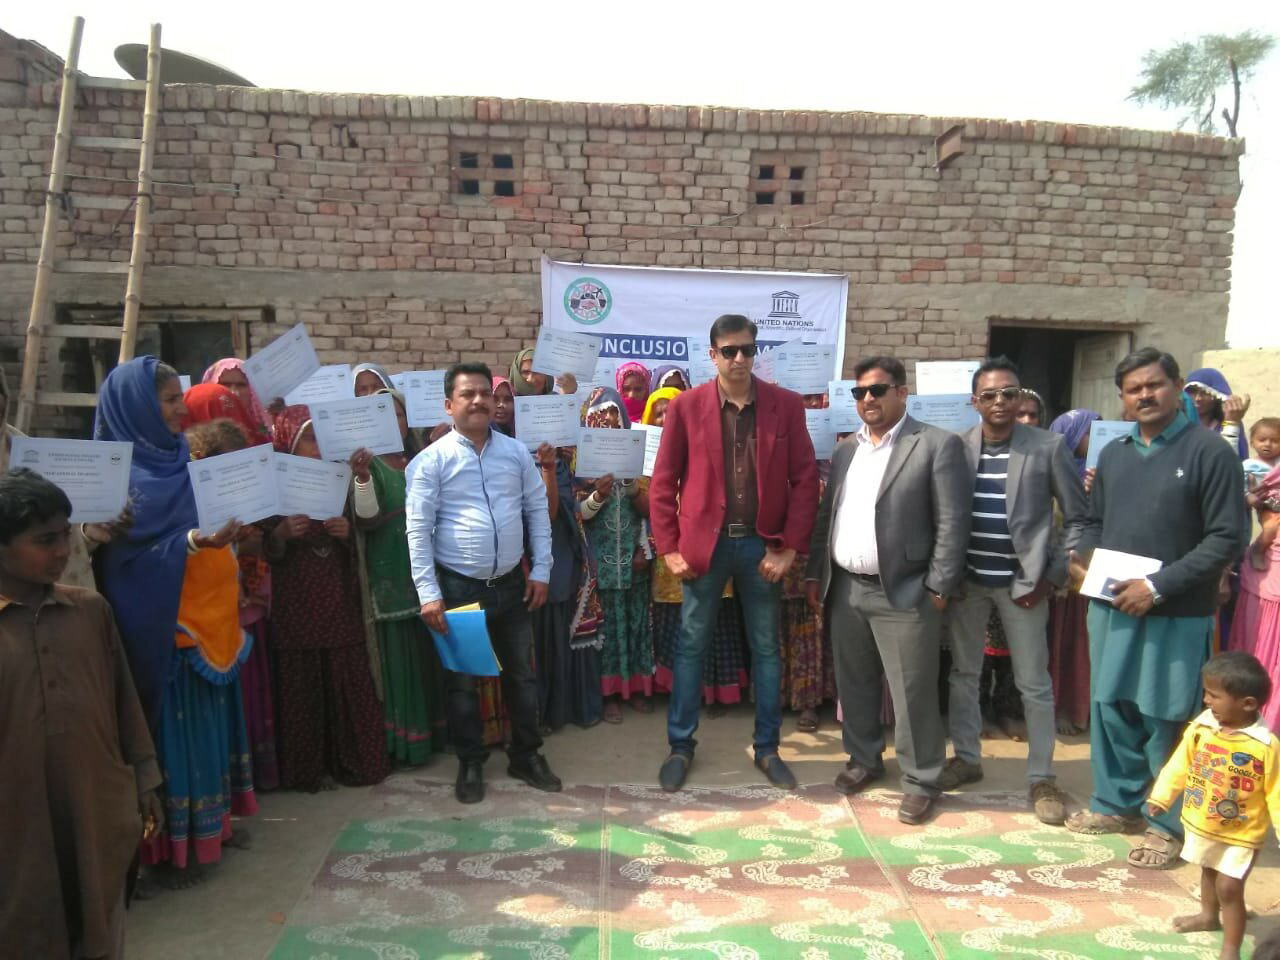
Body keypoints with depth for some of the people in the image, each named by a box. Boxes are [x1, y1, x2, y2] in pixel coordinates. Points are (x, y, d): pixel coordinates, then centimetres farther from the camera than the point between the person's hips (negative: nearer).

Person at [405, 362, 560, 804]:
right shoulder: (431, 460, -8)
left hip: (511, 584, 3)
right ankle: (471, 764, 27)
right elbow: (418, 530, -10)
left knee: (522, 674, 13)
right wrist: (429, 594, -14)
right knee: (462, 680, 10)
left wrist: (541, 571, 3)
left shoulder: (517, 453, 3)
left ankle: (526, 756, 31)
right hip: (458, 587, -3)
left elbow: (538, 511, 7)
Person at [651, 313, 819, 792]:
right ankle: (680, 746, 23)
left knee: (767, 648, 11)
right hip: (705, 543, -1)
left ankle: (767, 749, 26)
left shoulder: (786, 405, 0)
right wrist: (669, 548, -5)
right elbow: (663, 482, 0)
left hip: (762, 544, 1)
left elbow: (805, 480, -1)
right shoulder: (685, 406, -3)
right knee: (691, 646, 8)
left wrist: (790, 547, -7)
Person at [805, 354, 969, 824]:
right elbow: (826, 516, 16)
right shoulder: (846, 450, 13)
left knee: (912, 692, 1)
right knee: (854, 683, 15)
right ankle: (864, 759, 33)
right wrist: (816, 574, 11)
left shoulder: (938, 445, -6)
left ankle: (921, 781, 16)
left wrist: (938, 586, -13)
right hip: (845, 589, 6)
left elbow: (952, 522, -9)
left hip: (903, 592, -6)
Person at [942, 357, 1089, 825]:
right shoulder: (955, 446, 0)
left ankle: (1041, 777, 20)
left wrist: (1053, 575, -7)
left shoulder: (1048, 447, -6)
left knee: (1034, 683, 6)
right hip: (966, 578, 3)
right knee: (963, 673, 14)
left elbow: (1079, 518, -2)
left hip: (1022, 582, -2)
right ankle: (967, 758, 30)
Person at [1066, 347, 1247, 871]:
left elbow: (1227, 537, -12)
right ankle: (1116, 802, 32)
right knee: (1111, 708, 14)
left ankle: (1167, 824, 20)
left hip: (1176, 615, -5)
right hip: (1112, 607, 6)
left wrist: (1159, 586, -18)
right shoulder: (1112, 454, 11)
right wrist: (1084, 560, -2)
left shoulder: (1210, 451, -8)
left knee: (1165, 720, 4)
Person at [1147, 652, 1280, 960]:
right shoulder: (1201, 727, -13)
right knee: (1208, 871, 27)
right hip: (1200, 824, 5)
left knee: (1228, 887, -4)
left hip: (1240, 834, -5)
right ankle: (1209, 915, 53)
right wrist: (1161, 797, 2)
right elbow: (1180, 765, -1)